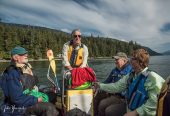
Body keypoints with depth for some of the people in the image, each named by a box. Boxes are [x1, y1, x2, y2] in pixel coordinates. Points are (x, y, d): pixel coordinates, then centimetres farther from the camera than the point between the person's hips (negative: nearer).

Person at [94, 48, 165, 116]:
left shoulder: (152, 77, -18)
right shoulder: (131, 76, 4)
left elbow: (154, 102, -23)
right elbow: (117, 86, 8)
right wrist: (100, 85, 7)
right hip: (129, 110, 6)